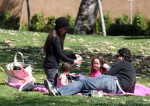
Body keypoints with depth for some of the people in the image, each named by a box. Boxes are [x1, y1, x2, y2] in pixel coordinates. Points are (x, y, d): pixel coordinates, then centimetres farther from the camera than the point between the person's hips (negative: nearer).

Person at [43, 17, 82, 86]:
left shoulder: (54, 36, 17)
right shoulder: (56, 38, -14)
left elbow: (60, 54, 19)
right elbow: (60, 55, -15)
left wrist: (73, 55, 11)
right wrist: (73, 61, -9)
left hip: (50, 65, 10)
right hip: (52, 66, -10)